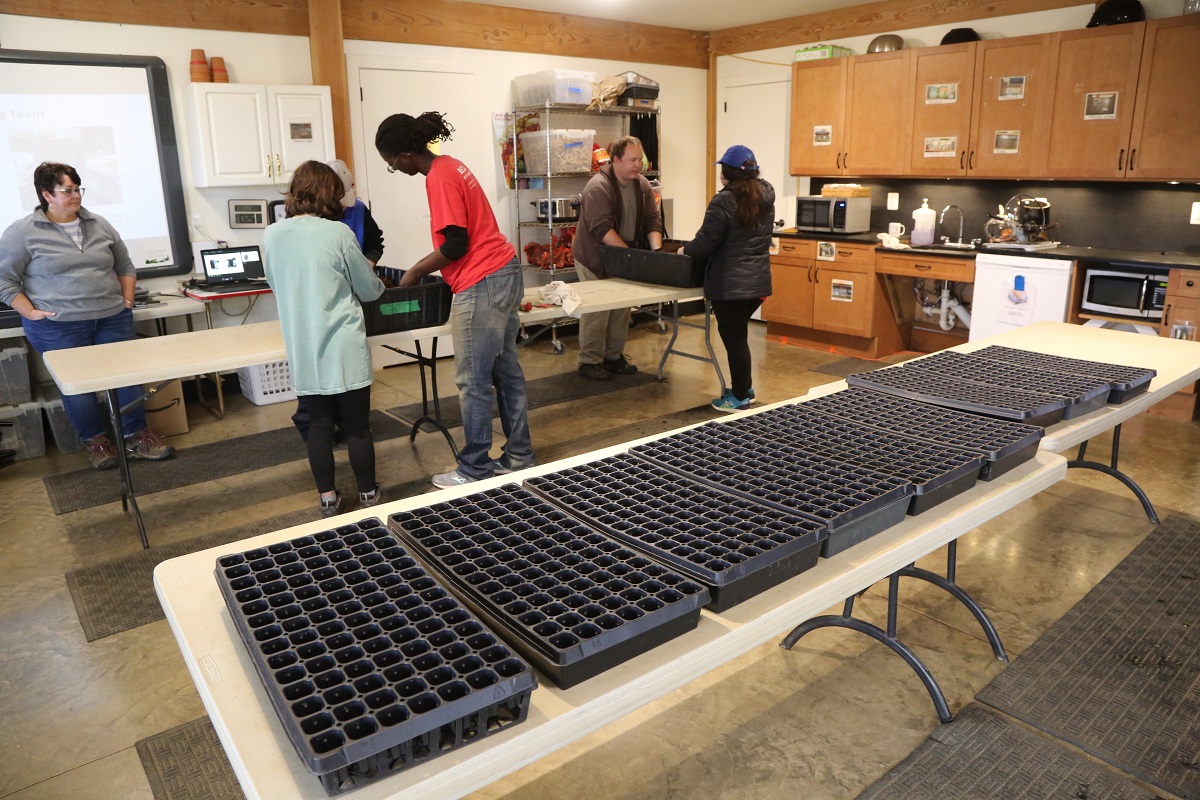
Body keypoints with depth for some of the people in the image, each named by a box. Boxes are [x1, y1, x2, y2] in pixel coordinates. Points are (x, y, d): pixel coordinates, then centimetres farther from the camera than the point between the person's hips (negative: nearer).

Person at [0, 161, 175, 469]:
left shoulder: (99, 225, 9)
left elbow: (125, 266, 17)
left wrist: (127, 300, 7)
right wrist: (31, 312, -9)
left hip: (113, 320, 3)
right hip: (59, 328, -3)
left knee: (127, 375, 2)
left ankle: (136, 437, 14)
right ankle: (95, 441, 19)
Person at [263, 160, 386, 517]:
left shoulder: (272, 236, 3)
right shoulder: (338, 233, -11)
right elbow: (369, 290, -1)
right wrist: (376, 280, 21)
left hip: (304, 352, 4)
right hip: (343, 350, -4)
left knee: (319, 424, 13)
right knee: (357, 426, 6)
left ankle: (328, 499, 21)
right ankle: (369, 496, 18)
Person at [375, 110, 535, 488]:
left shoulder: (439, 179, -15)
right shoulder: (450, 165, 14)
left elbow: (456, 244, -19)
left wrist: (414, 273, -7)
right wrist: (427, 268, 19)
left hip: (482, 284, -10)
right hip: (503, 273, 10)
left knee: (473, 382, -1)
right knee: (506, 371, 14)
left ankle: (475, 469, 9)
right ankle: (518, 456, 23)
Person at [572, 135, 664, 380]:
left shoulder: (642, 185, 2)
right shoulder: (598, 186, -21)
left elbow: (653, 220, 1)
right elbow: (602, 228, -27)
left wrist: (656, 249, -17)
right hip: (595, 258, -7)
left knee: (621, 307, 10)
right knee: (596, 309, -4)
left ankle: (614, 356, 21)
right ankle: (590, 361, 5)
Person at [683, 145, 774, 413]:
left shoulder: (724, 202, -15)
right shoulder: (765, 199, 9)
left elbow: (705, 243, -15)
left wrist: (685, 250, 6)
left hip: (730, 285, -8)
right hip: (758, 281, 8)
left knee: (733, 337, 2)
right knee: (738, 334, 21)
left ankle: (740, 398, 11)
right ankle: (744, 387, 31)